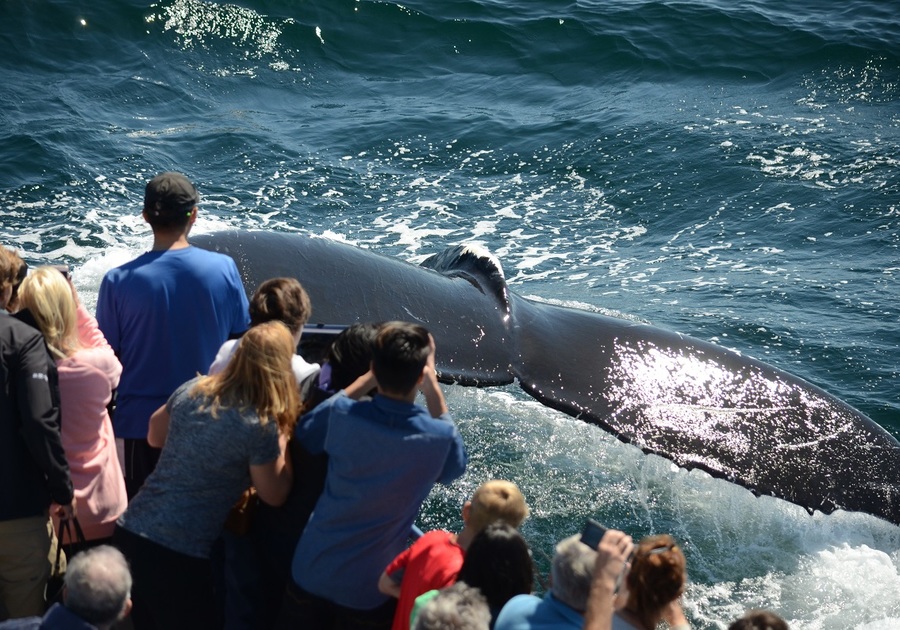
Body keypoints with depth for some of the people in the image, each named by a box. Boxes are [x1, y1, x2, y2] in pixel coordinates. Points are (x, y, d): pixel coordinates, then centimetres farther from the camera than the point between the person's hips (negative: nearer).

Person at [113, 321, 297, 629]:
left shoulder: (192, 389, 2)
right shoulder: (260, 427, -16)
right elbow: (274, 495, -1)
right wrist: (283, 436, 4)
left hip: (131, 529, 6)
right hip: (178, 552, -6)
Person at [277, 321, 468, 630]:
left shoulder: (342, 415, -16)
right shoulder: (438, 438, -19)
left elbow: (305, 431, 8)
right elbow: (455, 465, 7)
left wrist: (368, 380, 3)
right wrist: (433, 387, 2)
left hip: (310, 573, 2)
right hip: (370, 591, -2)